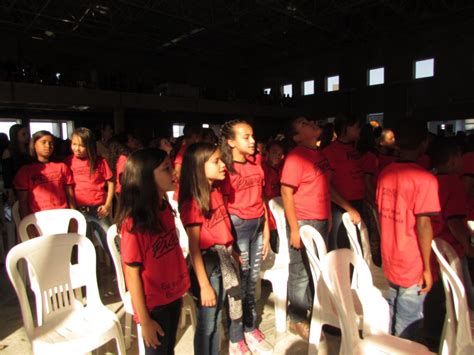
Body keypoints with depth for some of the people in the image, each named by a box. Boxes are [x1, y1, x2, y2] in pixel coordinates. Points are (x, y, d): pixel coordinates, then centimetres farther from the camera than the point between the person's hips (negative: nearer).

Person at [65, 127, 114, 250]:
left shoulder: (99, 161, 0)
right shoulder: (68, 161, 3)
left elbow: (110, 182, 4)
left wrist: (107, 205, -3)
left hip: (98, 209, -1)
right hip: (78, 210, 1)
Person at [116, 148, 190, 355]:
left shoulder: (165, 208, -5)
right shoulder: (134, 224, -25)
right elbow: (132, 274, -19)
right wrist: (145, 320, -13)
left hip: (174, 296, 6)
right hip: (153, 305, -6)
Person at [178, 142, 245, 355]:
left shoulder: (216, 193, 5)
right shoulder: (192, 202, -18)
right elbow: (193, 248, -17)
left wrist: (232, 255, 15)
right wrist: (204, 285, -15)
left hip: (226, 259, 8)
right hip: (208, 264, -7)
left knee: (235, 310, 22)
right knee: (208, 323, 9)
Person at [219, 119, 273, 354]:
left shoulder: (255, 165, 8)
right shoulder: (225, 170, -12)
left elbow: (260, 200, 11)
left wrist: (266, 233, 10)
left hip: (258, 225, 6)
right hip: (237, 226, -6)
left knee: (252, 280, 17)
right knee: (239, 282, 8)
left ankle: (250, 329, 36)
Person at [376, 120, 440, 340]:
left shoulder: (385, 173, 2)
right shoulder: (425, 179, -17)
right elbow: (423, 224, -19)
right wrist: (427, 267, -11)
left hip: (389, 261, 7)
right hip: (412, 266, -6)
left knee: (391, 316, 23)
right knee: (407, 325, 8)